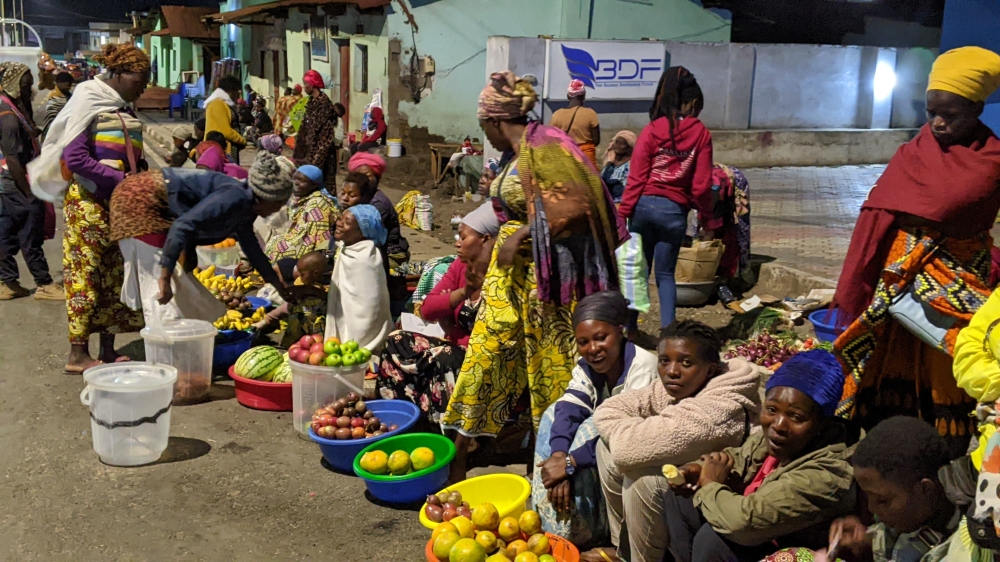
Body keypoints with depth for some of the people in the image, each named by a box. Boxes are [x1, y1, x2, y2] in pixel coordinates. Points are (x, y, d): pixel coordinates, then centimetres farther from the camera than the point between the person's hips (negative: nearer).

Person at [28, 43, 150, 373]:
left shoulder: (120, 110, 13)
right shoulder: (88, 102, -10)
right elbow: (75, 158, -18)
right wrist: (123, 180, -19)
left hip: (119, 204, 8)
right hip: (90, 203, -8)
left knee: (115, 277, 9)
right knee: (86, 277, -3)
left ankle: (108, 349, 17)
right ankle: (78, 354, 5)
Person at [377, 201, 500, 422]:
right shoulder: (460, 266, 4)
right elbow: (427, 309, -3)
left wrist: (482, 285, -34)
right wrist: (463, 292, -18)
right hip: (456, 347, 8)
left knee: (444, 360, -33)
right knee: (397, 343, -5)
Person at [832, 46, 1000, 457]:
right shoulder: (913, 155, 0)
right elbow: (874, 223, -2)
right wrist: (850, 296, -4)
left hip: (961, 290, -2)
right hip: (900, 283, 2)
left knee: (948, 389, 5)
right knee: (890, 383, 9)